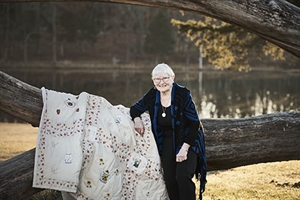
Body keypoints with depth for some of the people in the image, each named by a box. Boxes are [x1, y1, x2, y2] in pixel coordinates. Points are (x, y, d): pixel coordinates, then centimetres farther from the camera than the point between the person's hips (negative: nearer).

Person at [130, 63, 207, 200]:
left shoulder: (183, 94, -15)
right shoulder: (152, 95, -1)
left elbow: (194, 123, -14)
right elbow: (135, 108, 16)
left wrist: (184, 148, -20)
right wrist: (137, 119, -8)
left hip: (188, 141, -4)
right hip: (166, 143, 4)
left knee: (182, 176, -22)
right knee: (170, 181, -3)